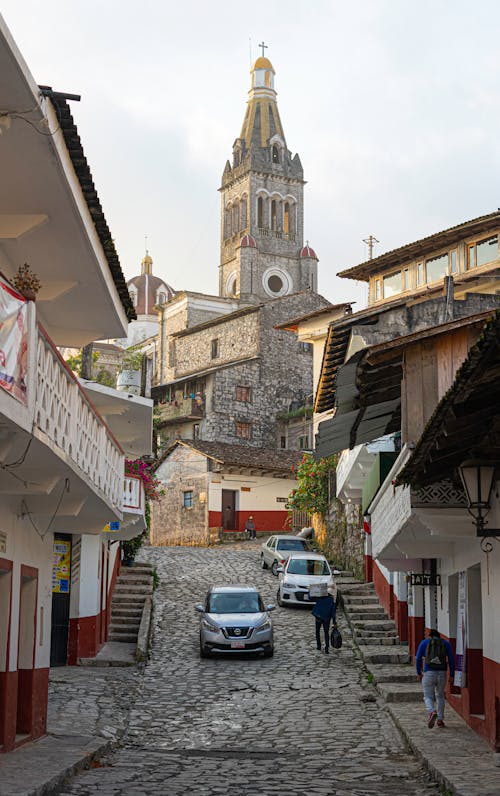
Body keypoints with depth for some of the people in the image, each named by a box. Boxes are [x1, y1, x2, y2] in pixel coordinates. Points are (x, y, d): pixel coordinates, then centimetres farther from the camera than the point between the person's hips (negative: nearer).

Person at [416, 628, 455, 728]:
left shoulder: (424, 642, 9)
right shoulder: (446, 643, 12)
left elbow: (418, 658, 2)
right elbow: (451, 659, 4)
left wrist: (419, 673, 9)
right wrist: (451, 675, 6)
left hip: (428, 673, -2)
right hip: (442, 673, 2)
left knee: (428, 697, 6)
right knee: (440, 696, 20)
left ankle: (432, 712, -22)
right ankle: (440, 720, 18)